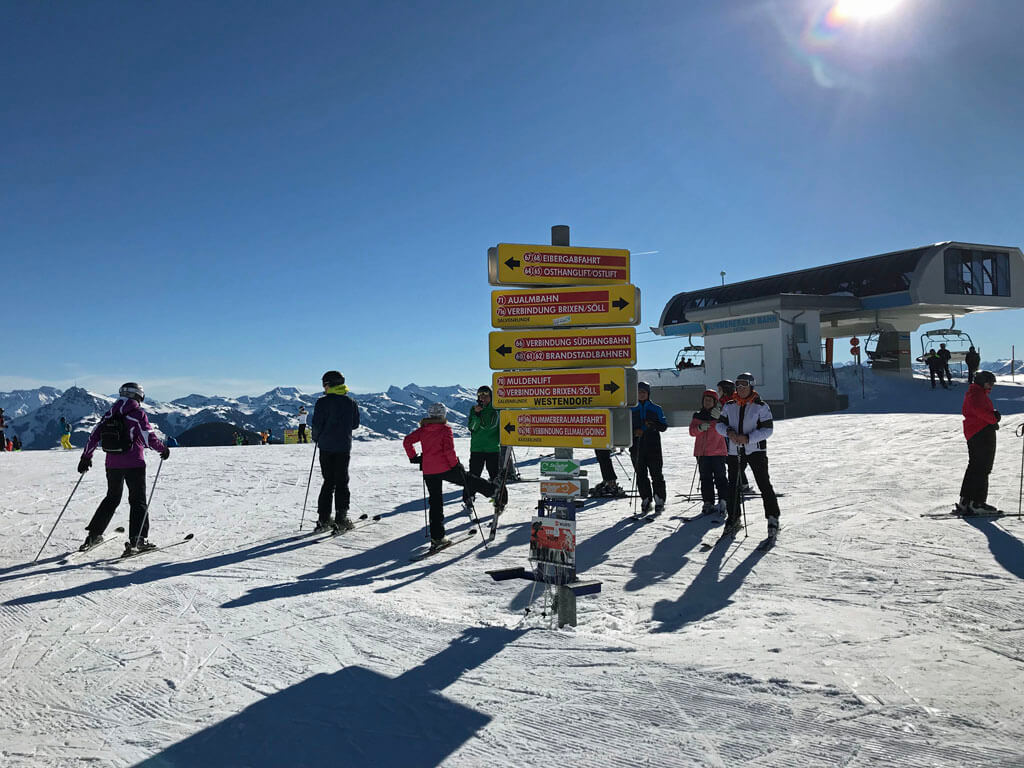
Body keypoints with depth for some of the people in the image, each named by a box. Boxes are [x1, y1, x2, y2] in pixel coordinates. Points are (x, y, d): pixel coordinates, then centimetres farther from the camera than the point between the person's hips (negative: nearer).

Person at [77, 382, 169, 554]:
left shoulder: (110, 414, 8)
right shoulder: (138, 413, -9)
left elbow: (94, 435, 9)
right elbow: (149, 438, -13)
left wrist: (86, 457, 17)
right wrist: (163, 450, 2)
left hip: (112, 464, 5)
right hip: (134, 464, -5)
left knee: (112, 498, 21)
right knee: (138, 501, 2)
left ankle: (93, 535, 23)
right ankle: (136, 540, -6)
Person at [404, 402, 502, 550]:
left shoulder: (423, 430, 9)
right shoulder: (445, 429, -5)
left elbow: (407, 441, 5)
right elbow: (449, 449, -16)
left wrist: (413, 457, 13)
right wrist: (456, 464, -6)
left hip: (428, 471, 4)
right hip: (445, 468, -4)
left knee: (435, 502, 8)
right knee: (469, 480, 17)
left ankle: (437, 537, 5)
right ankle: (495, 492, 31)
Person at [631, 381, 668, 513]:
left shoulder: (656, 409, 6)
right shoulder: (632, 410, 11)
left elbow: (664, 426, 4)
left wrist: (653, 425, -15)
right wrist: (634, 432, -9)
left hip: (653, 446, -2)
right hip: (637, 447, 2)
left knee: (656, 473, -2)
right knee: (641, 474, 2)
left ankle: (659, 499, 8)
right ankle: (646, 499, 10)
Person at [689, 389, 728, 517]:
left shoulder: (720, 414, 4)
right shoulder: (697, 416, 12)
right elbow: (692, 431, 3)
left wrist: (719, 418, -28)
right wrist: (700, 428, -17)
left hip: (718, 452, -3)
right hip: (702, 453, 3)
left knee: (720, 477, -6)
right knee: (705, 479, 4)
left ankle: (723, 503, -3)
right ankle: (708, 503, 8)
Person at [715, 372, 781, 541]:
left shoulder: (761, 406, -5)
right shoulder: (729, 406, 7)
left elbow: (768, 429, -9)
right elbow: (719, 424, 8)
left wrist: (748, 438, -20)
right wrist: (729, 432, -14)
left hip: (756, 450, -4)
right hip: (735, 451, 4)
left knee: (764, 484, -9)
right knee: (732, 486, 8)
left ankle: (773, 518, 4)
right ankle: (733, 520, 21)